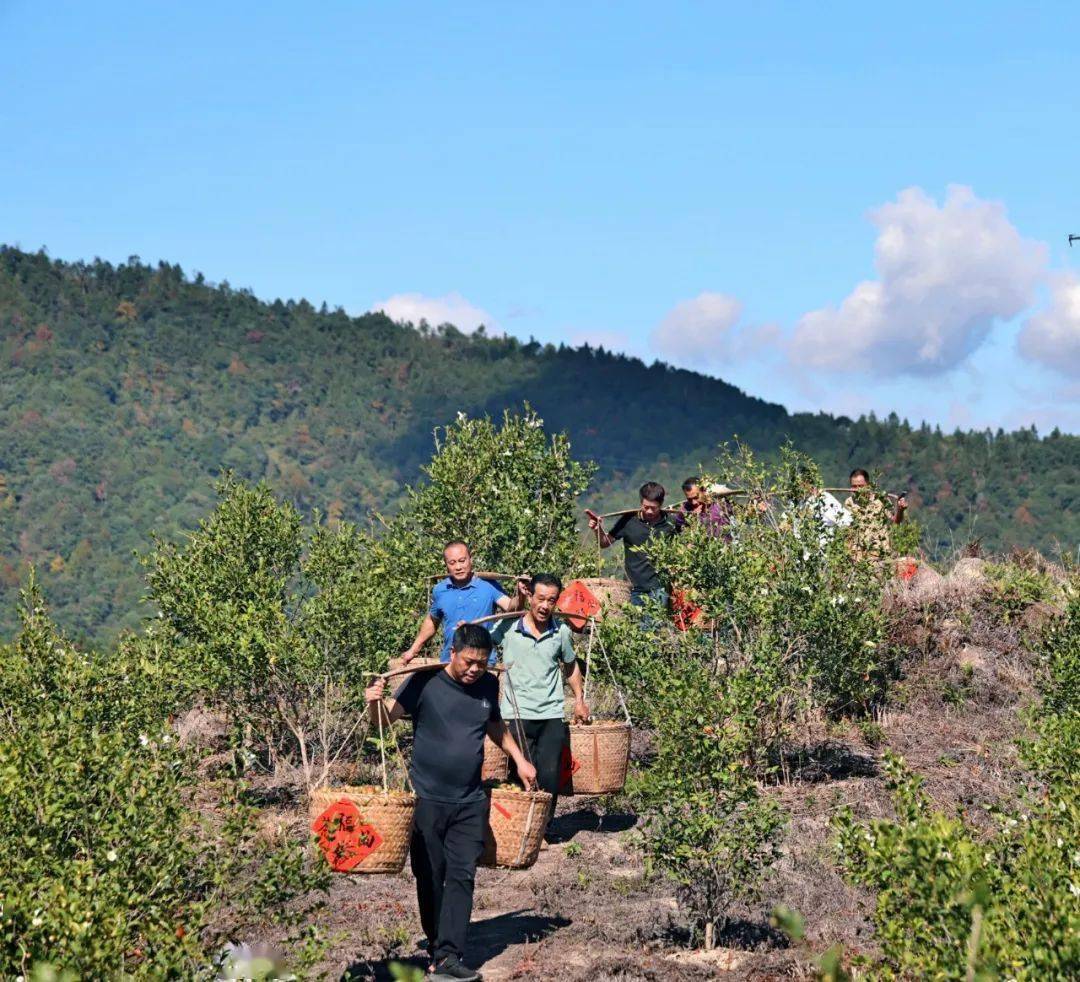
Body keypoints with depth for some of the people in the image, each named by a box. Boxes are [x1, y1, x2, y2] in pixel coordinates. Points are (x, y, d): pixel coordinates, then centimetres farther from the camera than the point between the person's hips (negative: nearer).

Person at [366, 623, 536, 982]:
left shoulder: (488, 685, 5)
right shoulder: (426, 682, -9)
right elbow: (387, 717, -15)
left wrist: (519, 760, 20)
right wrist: (375, 703, -36)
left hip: (470, 802, 3)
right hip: (427, 799, -3)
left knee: (462, 876, -7)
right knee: (430, 877, 5)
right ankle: (437, 942, 23)